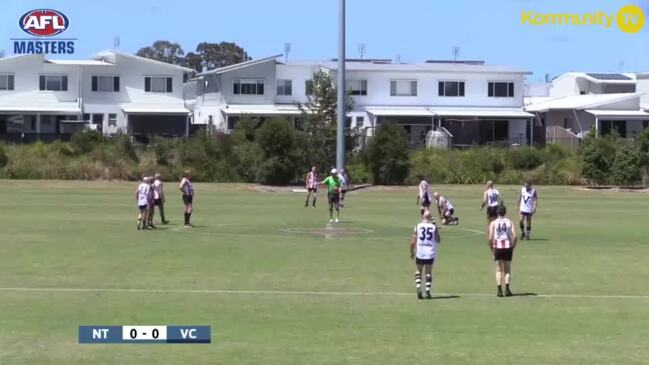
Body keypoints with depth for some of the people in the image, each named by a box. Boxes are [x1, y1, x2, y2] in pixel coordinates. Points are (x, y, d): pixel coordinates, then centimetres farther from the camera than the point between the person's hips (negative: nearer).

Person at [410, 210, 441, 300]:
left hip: (419, 253, 0)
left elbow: (413, 242, -3)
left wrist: (412, 252, 9)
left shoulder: (418, 227, -3)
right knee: (428, 273, 11)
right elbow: (438, 241, 5)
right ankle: (427, 291, 6)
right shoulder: (434, 227, -2)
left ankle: (418, 288, -4)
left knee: (418, 271, 14)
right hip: (430, 253, 0)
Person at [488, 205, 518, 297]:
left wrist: (492, 249, 5)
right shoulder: (510, 222, 4)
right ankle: (507, 289, 3)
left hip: (497, 248, -1)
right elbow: (514, 236, -5)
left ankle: (499, 290, 1)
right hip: (508, 247, 1)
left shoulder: (493, 223, 1)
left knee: (499, 269, 6)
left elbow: (490, 238, -6)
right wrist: (512, 247, 6)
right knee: (507, 269, 11)